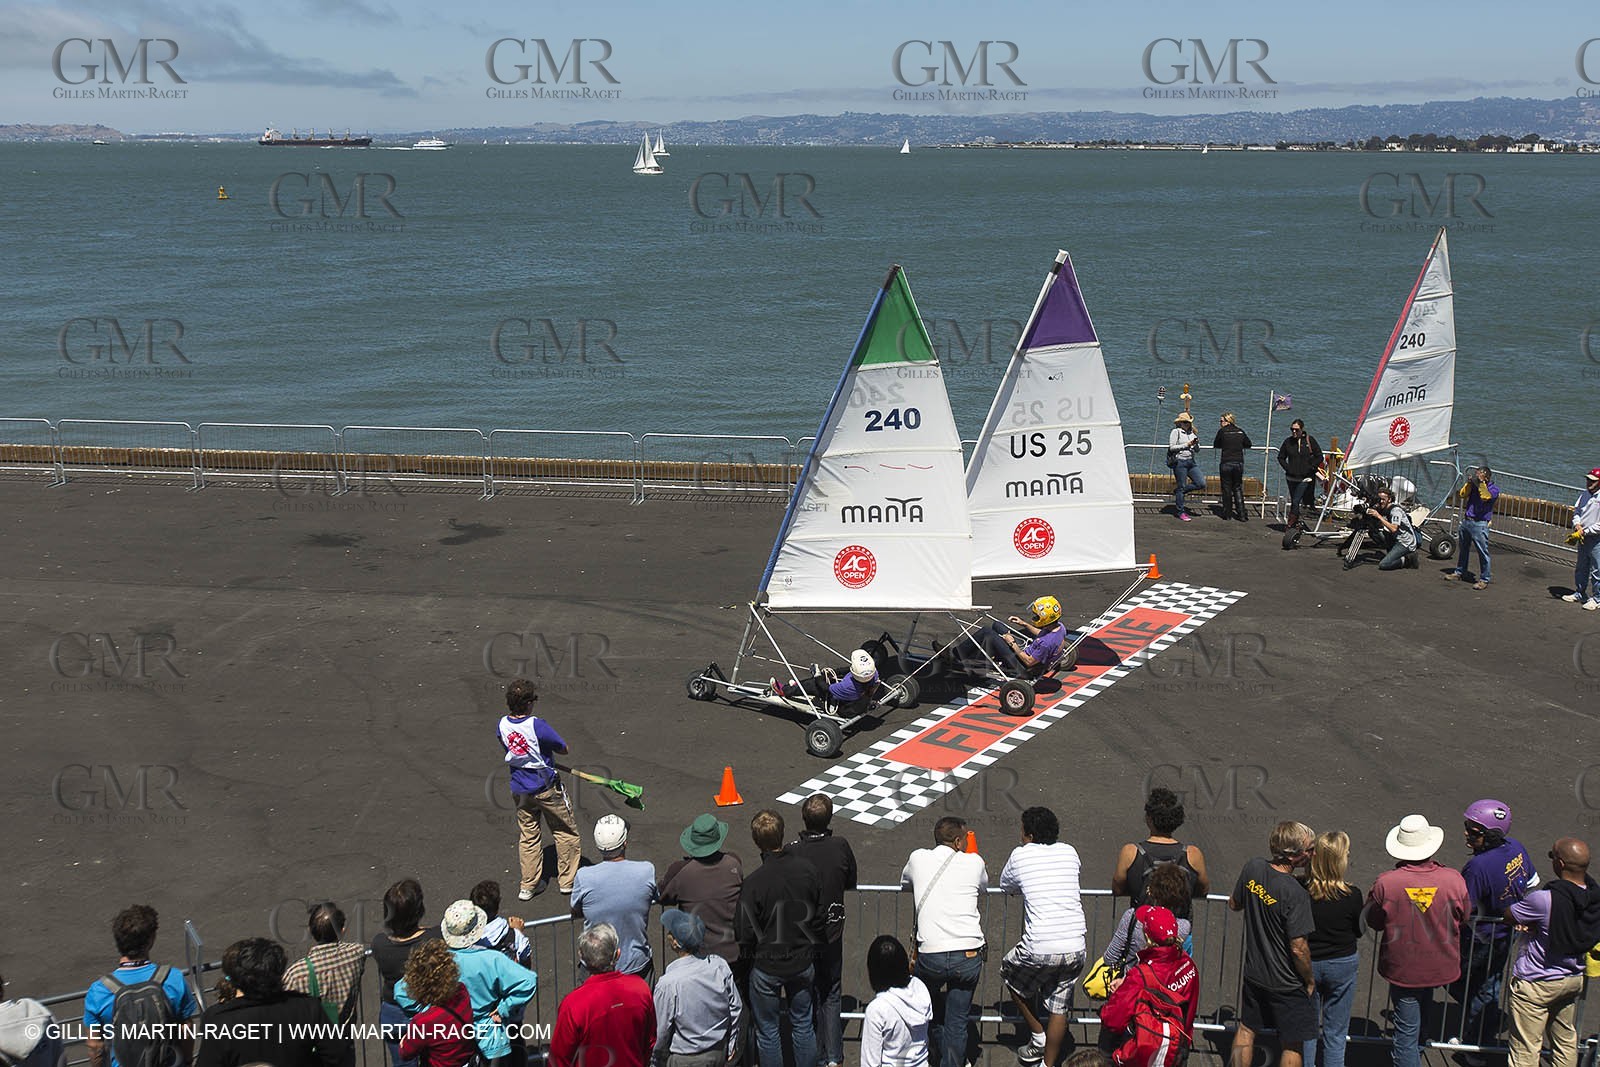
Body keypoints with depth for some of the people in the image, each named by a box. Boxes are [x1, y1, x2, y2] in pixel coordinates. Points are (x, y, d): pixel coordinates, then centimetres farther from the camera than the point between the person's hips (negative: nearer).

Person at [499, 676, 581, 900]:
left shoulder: (503, 724, -9)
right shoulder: (537, 726, -26)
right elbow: (563, 749, -14)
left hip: (520, 789, 5)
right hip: (547, 786, -5)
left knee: (528, 836, 17)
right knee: (566, 831, 14)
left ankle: (528, 885, 22)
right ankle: (568, 879, 22)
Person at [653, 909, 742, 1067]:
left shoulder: (667, 984, -25)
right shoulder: (720, 965, -12)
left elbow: (661, 1031, -14)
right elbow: (735, 1008, 0)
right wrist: (731, 1045, 14)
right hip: (719, 1054, 5)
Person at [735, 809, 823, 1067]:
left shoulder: (754, 882, -24)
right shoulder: (808, 869, -10)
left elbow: (746, 933, -15)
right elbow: (820, 916, 2)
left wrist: (746, 963, 4)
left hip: (766, 967, -4)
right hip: (803, 963, 4)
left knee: (767, 1030, 13)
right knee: (803, 1025, 20)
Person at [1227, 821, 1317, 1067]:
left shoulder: (1253, 868, -10)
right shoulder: (1294, 893, -29)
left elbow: (1234, 904, 7)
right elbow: (1298, 948, -24)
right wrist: (1310, 980, -8)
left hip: (1253, 971, 6)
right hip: (1286, 983, -6)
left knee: (1246, 1029, 22)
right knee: (1293, 1045, 11)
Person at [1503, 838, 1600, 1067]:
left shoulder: (1544, 900, -32)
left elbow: (1508, 916, -16)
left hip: (1535, 984, -7)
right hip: (1573, 979, 7)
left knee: (1526, 1047, 7)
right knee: (1565, 1040, 24)